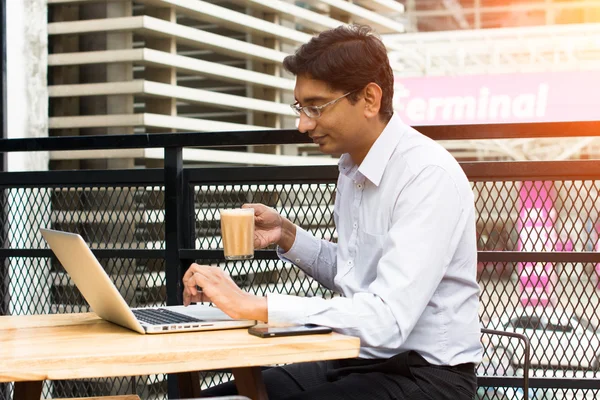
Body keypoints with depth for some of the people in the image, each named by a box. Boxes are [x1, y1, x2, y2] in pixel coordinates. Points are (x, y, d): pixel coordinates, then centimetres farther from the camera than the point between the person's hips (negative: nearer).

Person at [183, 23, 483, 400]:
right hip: (357, 361, 8)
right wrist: (287, 236, 3)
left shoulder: (429, 175, -20)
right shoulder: (353, 163, 7)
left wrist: (253, 305, -28)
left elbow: (387, 319, -28)